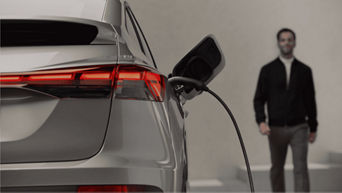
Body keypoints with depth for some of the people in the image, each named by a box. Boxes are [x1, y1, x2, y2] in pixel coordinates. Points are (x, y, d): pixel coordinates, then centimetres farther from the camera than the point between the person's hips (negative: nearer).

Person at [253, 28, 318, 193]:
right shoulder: (268, 70, 2)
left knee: (301, 168, -8)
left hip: (299, 128, 0)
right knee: (277, 169, 11)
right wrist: (261, 122, -14)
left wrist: (313, 128, 9)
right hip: (276, 129, 0)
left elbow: (310, 100, 9)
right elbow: (259, 99, 1)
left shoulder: (304, 70, 5)